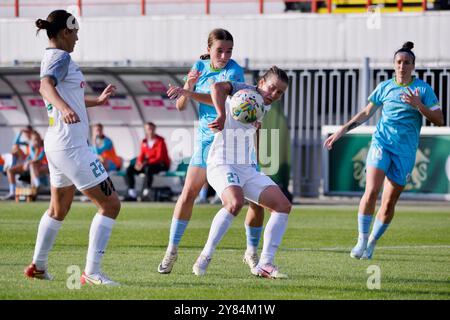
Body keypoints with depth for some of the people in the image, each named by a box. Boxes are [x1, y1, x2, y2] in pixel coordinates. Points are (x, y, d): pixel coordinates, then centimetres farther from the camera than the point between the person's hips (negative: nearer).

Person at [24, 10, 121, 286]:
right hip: (71, 146, -10)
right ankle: (92, 272, -10)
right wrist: (64, 108, -53)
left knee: (59, 209, 24)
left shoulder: (52, 57, 15)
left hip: (58, 144, 10)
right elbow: (46, 86, -34)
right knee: (110, 204, -7)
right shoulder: (61, 57, -13)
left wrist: (97, 101, 45)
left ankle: (38, 266, 32)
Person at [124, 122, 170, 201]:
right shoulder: (144, 142, 9)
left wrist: (146, 163, -29)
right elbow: (141, 156, 9)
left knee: (148, 168, -40)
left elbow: (159, 158, -18)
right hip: (147, 164, 7)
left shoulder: (160, 141, -10)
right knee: (129, 169, -8)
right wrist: (138, 163, -15)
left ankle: (147, 193, -42)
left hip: (161, 165, -7)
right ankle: (132, 195, -11)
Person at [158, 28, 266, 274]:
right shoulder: (200, 66, 1)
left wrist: (188, 92, -42)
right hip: (206, 139, 3)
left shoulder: (234, 71, -14)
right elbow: (180, 106, 1)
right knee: (188, 194, -5)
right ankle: (172, 250, 6)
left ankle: (252, 252, 11)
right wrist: (189, 84, -18)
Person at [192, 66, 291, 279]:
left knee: (283, 205, -4)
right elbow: (217, 87, -23)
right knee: (236, 203, -34)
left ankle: (264, 264, -4)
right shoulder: (245, 91, -5)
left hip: (247, 169, 8)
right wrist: (221, 115, -34)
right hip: (222, 164, -8)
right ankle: (205, 257, -20)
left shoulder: (265, 107, 17)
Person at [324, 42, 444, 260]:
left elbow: (438, 120, -2)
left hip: (405, 151, 0)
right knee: (371, 191, -19)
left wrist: (419, 105, -18)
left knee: (389, 203, 0)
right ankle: (362, 240, -10)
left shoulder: (423, 89, 2)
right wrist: (341, 131, 13)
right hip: (381, 142, 0)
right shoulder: (385, 87, 8)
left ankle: (372, 243, 17)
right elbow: (366, 113, 17)